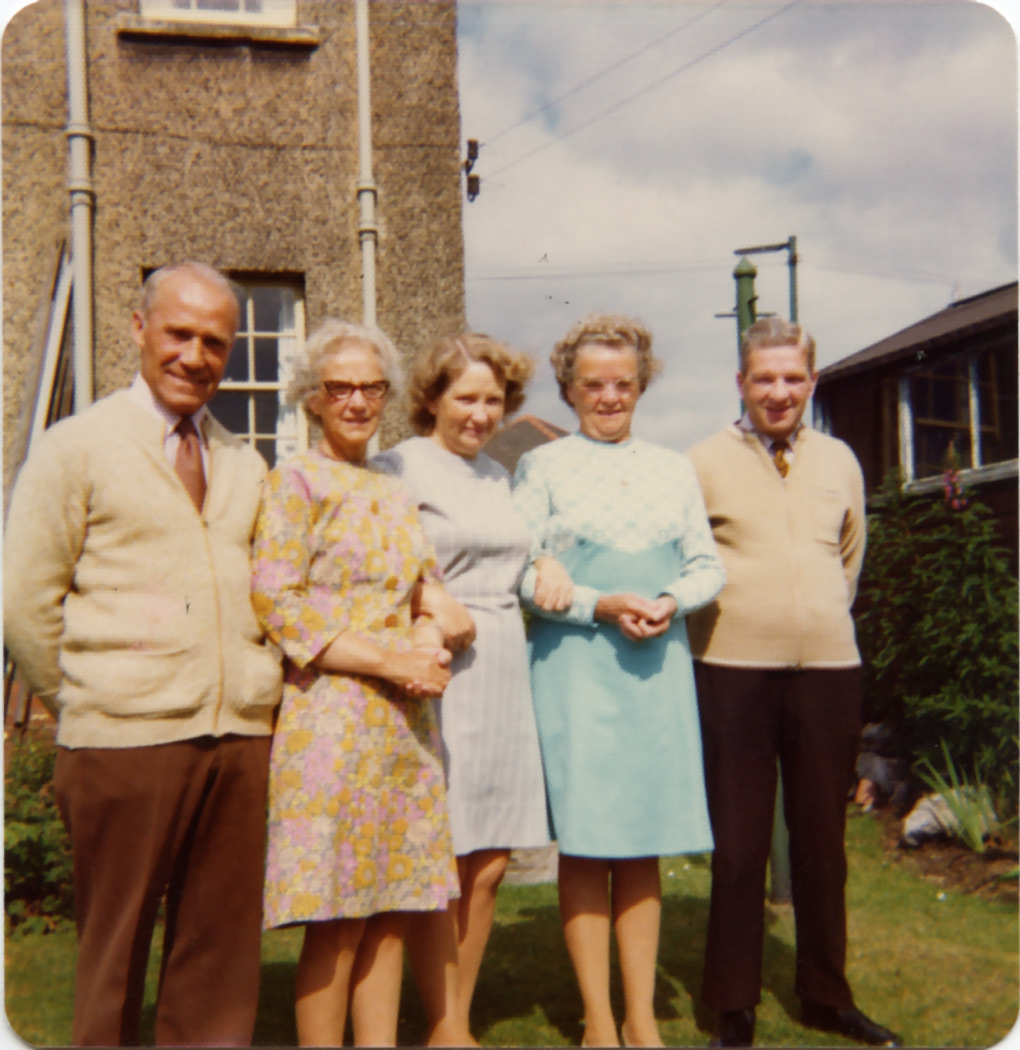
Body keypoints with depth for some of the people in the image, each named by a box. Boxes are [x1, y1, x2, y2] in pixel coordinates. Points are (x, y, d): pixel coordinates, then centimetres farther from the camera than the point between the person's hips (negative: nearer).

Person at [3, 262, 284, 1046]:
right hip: (125, 742, -4)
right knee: (114, 951, 7)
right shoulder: (77, 447, 1)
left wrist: (250, 692, 8)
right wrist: (87, 706, 1)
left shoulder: (245, 466, 14)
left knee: (221, 952, 10)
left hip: (242, 739, 4)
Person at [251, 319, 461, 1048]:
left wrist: (431, 642, -2)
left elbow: (429, 594, 22)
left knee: (393, 908, 8)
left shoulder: (395, 492, 18)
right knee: (337, 920, -3)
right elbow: (276, 605, -11)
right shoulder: (296, 482, -2)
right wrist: (390, 661, -15)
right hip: (331, 717, -6)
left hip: (406, 719, 6)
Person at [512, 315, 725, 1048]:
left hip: (659, 665, 3)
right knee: (585, 843, -1)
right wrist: (600, 606, -14)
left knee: (645, 846, 6)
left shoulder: (674, 469, 14)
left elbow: (707, 564, 12)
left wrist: (672, 602, -8)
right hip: (574, 665, -3)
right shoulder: (543, 467, 4)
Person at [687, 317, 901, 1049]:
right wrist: (722, 625, 3)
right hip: (734, 670, -3)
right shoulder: (705, 462, -1)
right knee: (738, 845, 3)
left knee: (823, 842, 12)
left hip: (830, 666, 3)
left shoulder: (840, 461, 10)